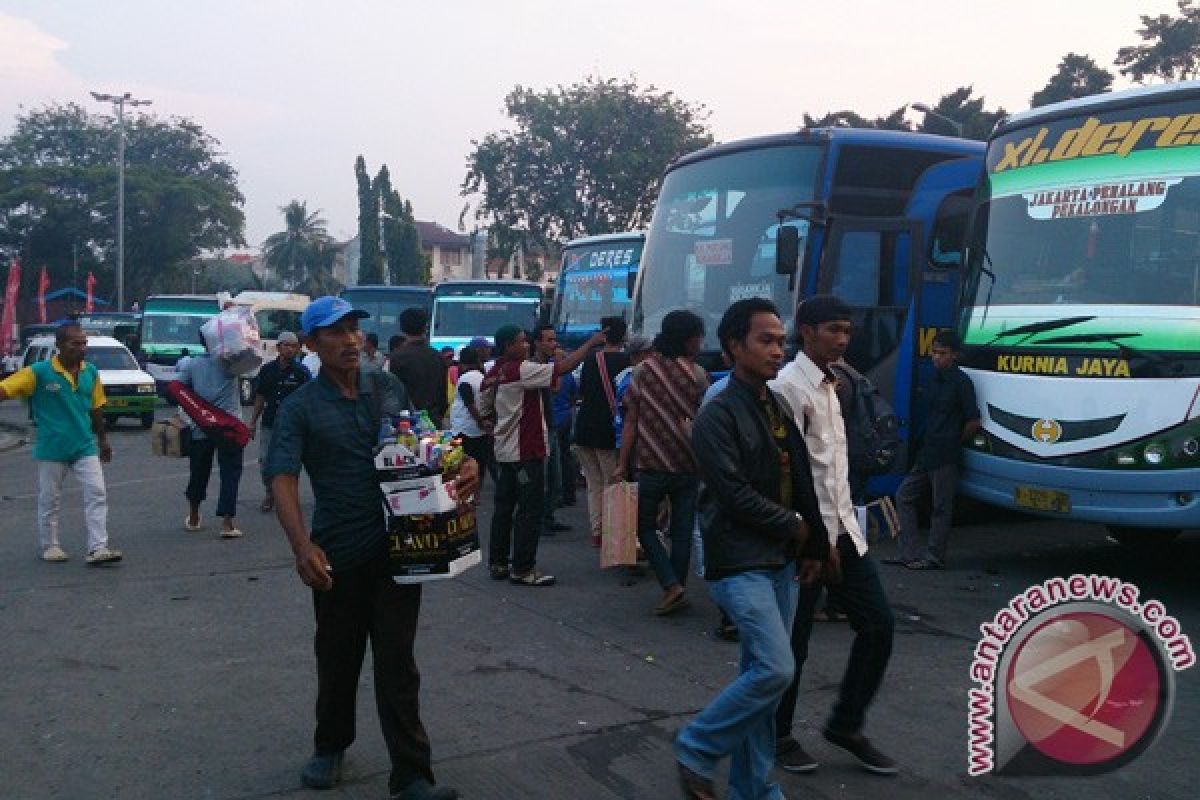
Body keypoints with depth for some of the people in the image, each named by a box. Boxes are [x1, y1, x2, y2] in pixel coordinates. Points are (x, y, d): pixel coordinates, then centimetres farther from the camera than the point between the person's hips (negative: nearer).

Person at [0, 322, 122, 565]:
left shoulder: (91, 372, 2)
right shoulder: (39, 372, -11)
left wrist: (103, 440, 19)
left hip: (85, 447, 3)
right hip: (52, 449, -3)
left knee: (97, 494, -5)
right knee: (49, 500, 9)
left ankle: (97, 548, -3)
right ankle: (49, 546, 26)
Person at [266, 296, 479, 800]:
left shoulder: (389, 388, 5)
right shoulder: (300, 409, -5)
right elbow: (283, 480, -14)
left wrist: (464, 465, -9)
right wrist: (302, 545, -29)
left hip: (398, 547, 1)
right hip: (338, 553, -1)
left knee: (396, 663, 3)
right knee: (337, 659, 15)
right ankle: (330, 746, 39)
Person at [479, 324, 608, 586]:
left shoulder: (491, 375, 9)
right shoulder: (522, 370, -16)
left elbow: (484, 410, 16)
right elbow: (564, 368, -19)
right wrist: (591, 343, -12)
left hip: (505, 450, 9)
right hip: (526, 452, -9)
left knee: (504, 508, 13)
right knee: (530, 510, -3)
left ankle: (497, 563, 19)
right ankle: (523, 569, 0)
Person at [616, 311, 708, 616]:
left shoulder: (643, 370, -2)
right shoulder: (697, 374, -5)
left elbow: (631, 421, -2)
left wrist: (622, 463, 2)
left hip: (650, 465, 0)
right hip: (688, 465, 0)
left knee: (645, 525, 12)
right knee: (682, 531, 10)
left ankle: (671, 585, -2)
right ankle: (678, 589, 15)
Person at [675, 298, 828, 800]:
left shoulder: (781, 410, 12)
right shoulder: (718, 415, -11)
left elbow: (802, 484, 14)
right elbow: (735, 495, -16)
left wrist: (815, 546, 5)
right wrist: (795, 527, -6)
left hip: (780, 562, 7)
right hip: (739, 564, -7)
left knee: (761, 676, 10)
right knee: (774, 670, -14)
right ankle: (696, 749, 5)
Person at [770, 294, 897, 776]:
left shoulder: (828, 385, 16)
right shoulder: (789, 387, -14)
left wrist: (839, 532, 15)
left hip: (841, 529, 9)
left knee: (878, 623, 8)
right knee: (792, 641, 3)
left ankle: (846, 726, 23)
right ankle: (778, 735, 22)